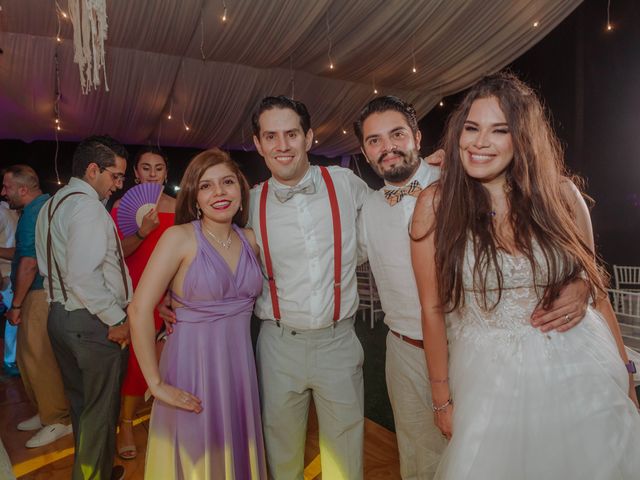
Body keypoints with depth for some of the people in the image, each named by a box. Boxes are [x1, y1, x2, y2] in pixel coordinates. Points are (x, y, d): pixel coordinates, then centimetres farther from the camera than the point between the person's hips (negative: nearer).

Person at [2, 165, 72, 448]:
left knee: (39, 359, -3)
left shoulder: (33, 213, -15)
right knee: (30, 356, 17)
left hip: (40, 295, -10)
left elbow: (29, 263, -18)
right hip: (44, 291, 10)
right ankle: (46, 411, 29)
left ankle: (58, 420, 8)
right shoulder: (47, 204, 15)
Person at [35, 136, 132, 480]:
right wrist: (118, 319, -19)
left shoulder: (51, 205, 12)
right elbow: (84, 276, -27)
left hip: (59, 314, 10)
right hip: (94, 322, -10)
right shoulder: (87, 206, -18)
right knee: (100, 408, 6)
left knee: (80, 402, 23)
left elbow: (47, 266, 19)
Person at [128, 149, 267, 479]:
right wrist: (156, 384, -14)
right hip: (192, 366, -4)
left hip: (240, 366, 4)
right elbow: (139, 309, -15)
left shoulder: (250, 239, 3)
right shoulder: (179, 237, -12)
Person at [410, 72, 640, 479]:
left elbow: (594, 288, 5)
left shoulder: (561, 194, -4)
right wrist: (442, 399, 0)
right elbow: (433, 308, -6)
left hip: (582, 374, 2)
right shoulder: (436, 204, -9)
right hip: (489, 383, -1)